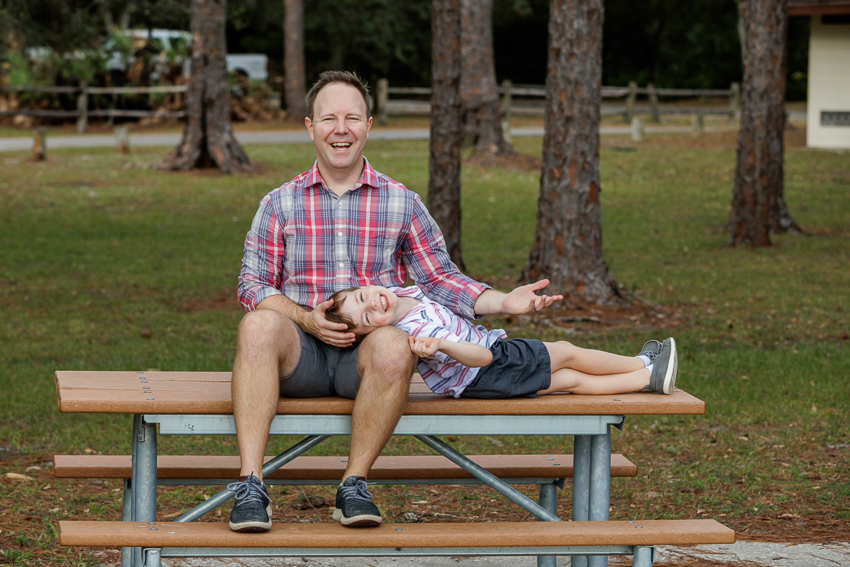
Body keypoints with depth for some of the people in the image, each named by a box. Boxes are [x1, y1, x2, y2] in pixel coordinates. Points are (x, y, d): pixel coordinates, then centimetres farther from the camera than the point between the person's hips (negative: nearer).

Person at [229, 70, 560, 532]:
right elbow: (253, 285, 7)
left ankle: (354, 484, -23)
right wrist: (306, 318, -10)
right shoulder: (280, 204, 11)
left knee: (393, 344, -36)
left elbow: (439, 279, 12)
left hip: (365, 355, 0)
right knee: (259, 326, -34)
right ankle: (251, 485, -37)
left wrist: (504, 302, -3)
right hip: (301, 354, 0)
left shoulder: (402, 203, 12)